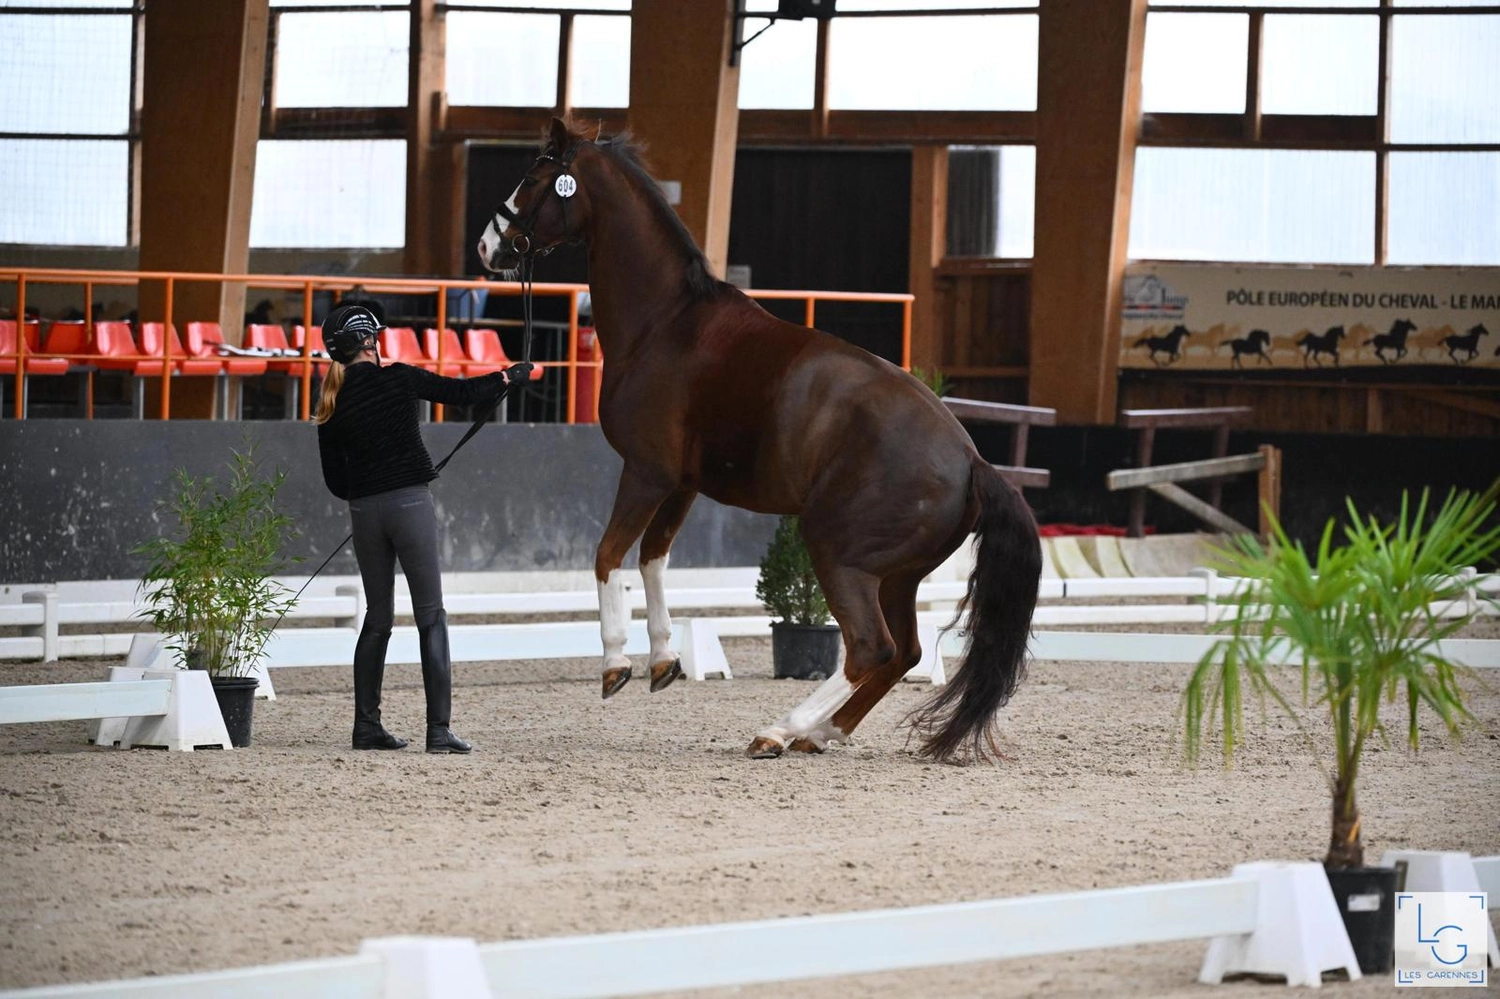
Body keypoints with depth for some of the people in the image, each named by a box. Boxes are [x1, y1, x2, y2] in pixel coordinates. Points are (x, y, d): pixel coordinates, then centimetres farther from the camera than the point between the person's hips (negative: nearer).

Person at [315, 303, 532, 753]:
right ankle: (439, 729, -7)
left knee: (377, 618, 15)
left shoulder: (332, 407, 4)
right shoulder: (398, 379, -7)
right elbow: (462, 392, -1)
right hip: (409, 503, -4)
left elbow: (334, 479, 7)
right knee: (431, 616, -1)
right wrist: (510, 376, 15)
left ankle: (367, 726, 14)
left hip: (364, 511, 4)